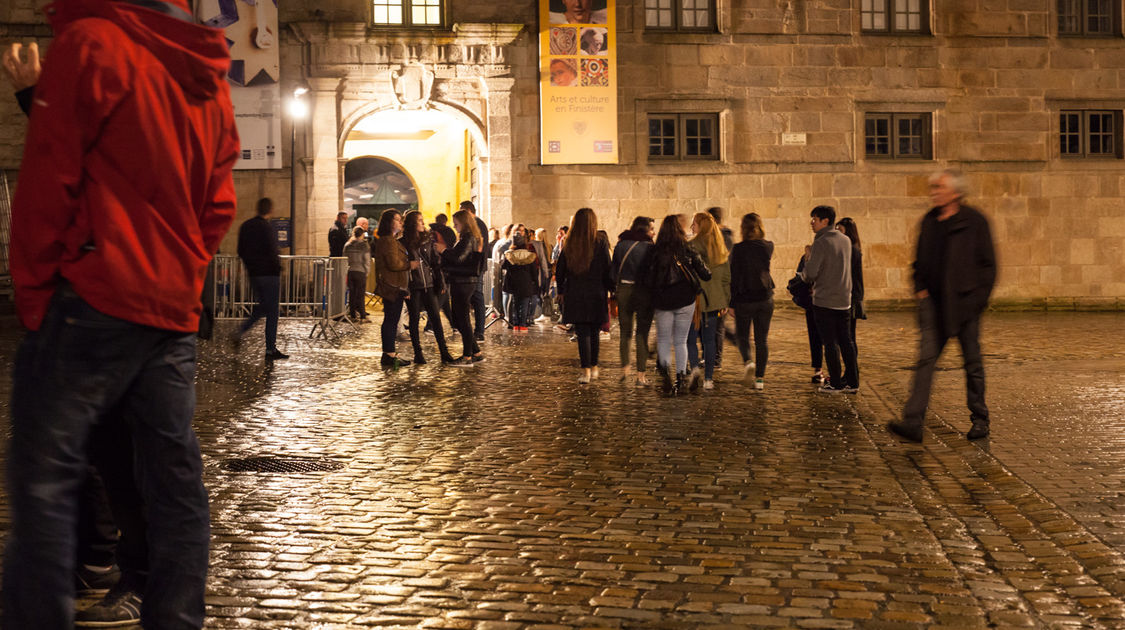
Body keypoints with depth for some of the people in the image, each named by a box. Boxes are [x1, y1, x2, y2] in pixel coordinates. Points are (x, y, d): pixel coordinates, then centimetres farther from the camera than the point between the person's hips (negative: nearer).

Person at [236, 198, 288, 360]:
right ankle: (270, 350, 2)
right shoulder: (266, 227, -17)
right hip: (269, 272, -8)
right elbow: (271, 252, -20)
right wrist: (277, 262, -2)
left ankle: (241, 331, 10)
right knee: (272, 311, 0)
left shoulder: (245, 226, 7)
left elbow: (241, 251, 11)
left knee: (263, 306, 24)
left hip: (253, 273, 8)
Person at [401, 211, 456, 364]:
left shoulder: (428, 240, 8)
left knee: (435, 317, 0)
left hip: (429, 284, 3)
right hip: (413, 286, -3)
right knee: (414, 319, 5)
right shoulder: (403, 243, -2)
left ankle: (444, 352, 2)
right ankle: (418, 353, 12)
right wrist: (408, 265, -16)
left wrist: (440, 282, 3)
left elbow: (436, 262, 8)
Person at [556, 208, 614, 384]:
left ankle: (586, 371, -6)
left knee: (583, 333, 2)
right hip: (596, 297, -1)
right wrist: (613, 291, 9)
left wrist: (561, 292, 19)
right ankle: (594, 369, 21)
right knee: (594, 333, 13)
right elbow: (609, 274, -5)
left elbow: (559, 273, 5)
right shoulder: (601, 247, -8)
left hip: (575, 297, 1)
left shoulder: (568, 248, -2)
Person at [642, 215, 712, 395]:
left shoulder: (655, 252, -5)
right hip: (685, 301, 0)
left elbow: (647, 280, -6)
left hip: (662, 301, 0)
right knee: (681, 341, 12)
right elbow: (705, 274, -4)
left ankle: (664, 367, -12)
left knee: (663, 339, 13)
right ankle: (681, 376, 6)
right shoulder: (688, 251, -5)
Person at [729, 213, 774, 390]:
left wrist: (731, 302, -4)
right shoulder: (768, 247, -1)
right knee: (762, 338, 9)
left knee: (742, 334, 16)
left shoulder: (739, 249, -11)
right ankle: (760, 378, 7)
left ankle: (747, 359, -10)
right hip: (765, 298, 3)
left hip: (744, 298, -3)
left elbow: (734, 277, -10)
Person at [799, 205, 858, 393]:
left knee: (830, 344, 0)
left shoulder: (821, 244, -14)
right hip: (844, 300, 7)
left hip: (824, 302, -7)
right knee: (846, 342, 12)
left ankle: (835, 384, 4)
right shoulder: (846, 241, 9)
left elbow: (810, 274, -17)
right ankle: (852, 382, 15)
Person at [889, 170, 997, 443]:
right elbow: (920, 260, 20)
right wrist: (919, 288, 7)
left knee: (972, 362, 6)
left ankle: (980, 420, 22)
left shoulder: (974, 221, -3)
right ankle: (913, 422, -13)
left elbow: (988, 264, -2)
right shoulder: (929, 221, 11)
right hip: (934, 300, 4)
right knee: (926, 358, -6)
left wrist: (979, 297, -9)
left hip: (965, 300, -4)